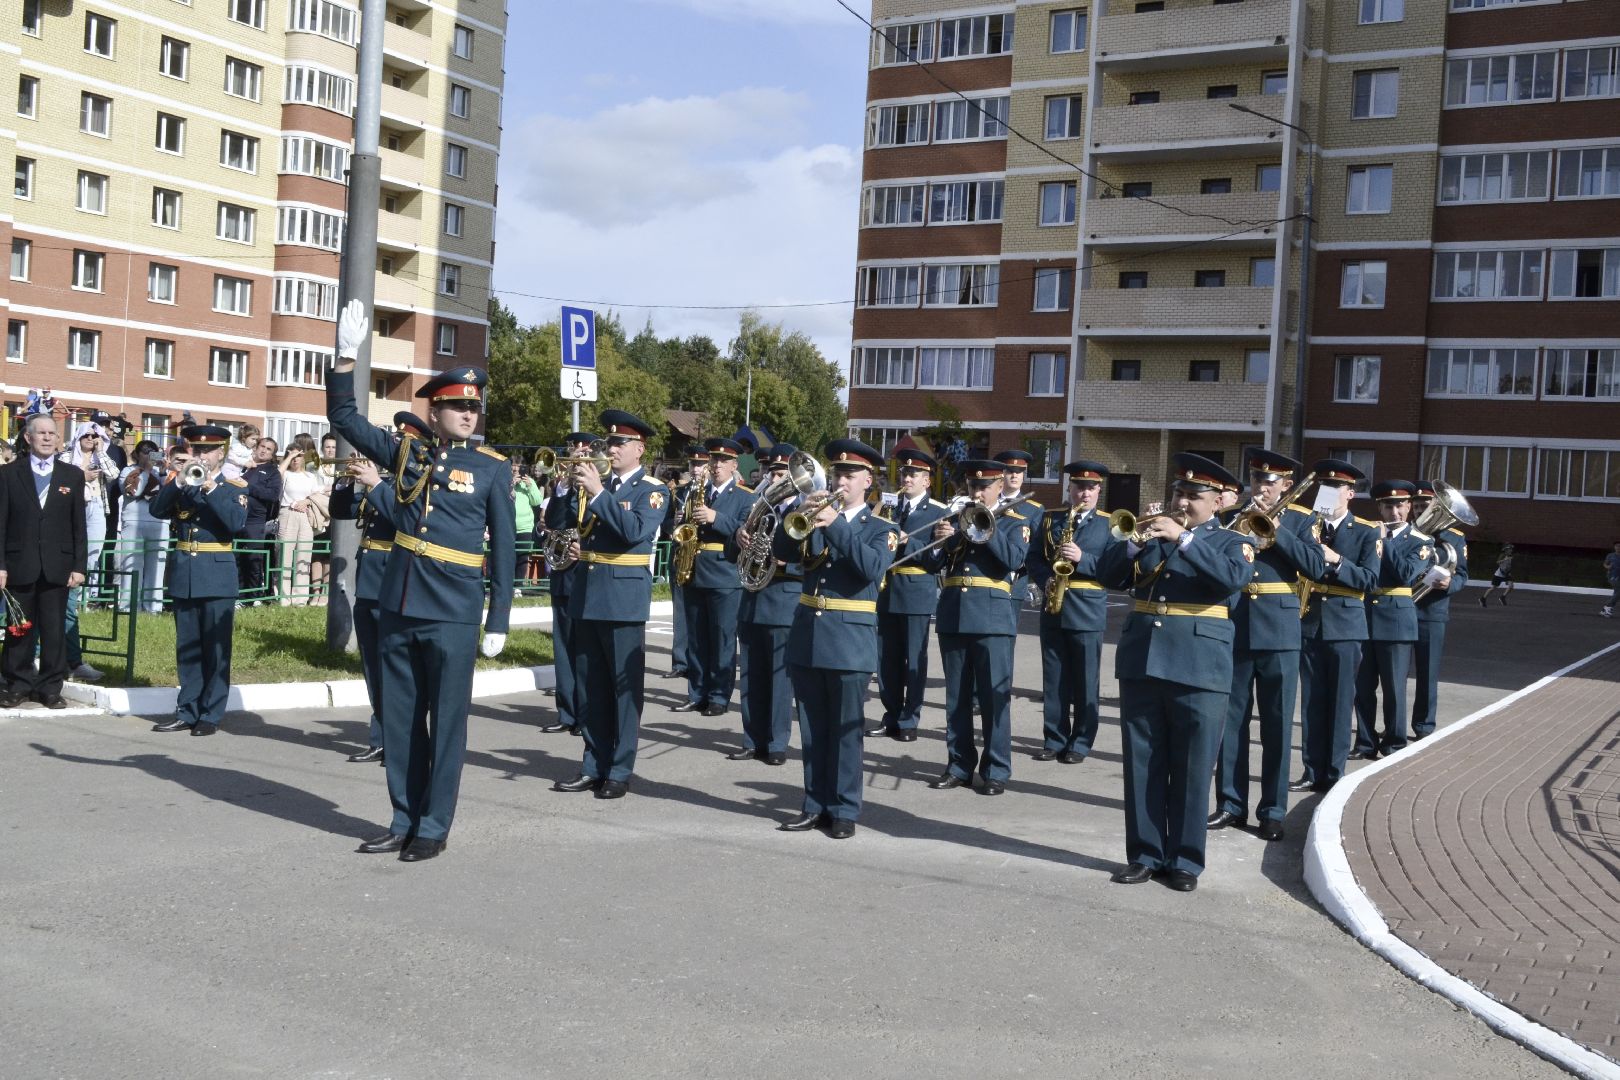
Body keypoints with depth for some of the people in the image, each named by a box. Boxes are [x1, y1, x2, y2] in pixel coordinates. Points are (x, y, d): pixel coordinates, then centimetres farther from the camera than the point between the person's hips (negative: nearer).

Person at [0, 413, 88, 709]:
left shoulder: (73, 475, 8)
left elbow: (79, 526, 6)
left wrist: (79, 566, 0)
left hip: (57, 567, 1)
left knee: (54, 629, 3)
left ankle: (50, 687, 11)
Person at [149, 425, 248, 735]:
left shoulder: (234, 489, 1)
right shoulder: (180, 485, 13)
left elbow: (237, 523, -16)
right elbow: (157, 510, -3)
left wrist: (211, 488, -21)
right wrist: (178, 482, -16)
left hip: (217, 576, -4)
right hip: (183, 575, 4)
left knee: (216, 649, -1)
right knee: (187, 649, 8)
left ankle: (211, 715, 3)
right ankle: (187, 712, 14)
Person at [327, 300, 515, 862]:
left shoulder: (492, 469, -2)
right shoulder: (406, 448, 7)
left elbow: (503, 550, -1)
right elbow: (344, 418, 12)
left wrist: (498, 622, -4)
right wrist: (346, 357, -2)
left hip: (453, 614, -4)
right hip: (397, 606, 4)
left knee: (445, 720, 2)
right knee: (398, 718, 11)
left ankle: (434, 827, 13)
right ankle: (404, 820, 23)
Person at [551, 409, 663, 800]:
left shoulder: (652, 490, -4)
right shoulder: (597, 482, 14)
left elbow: (636, 532, -21)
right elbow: (577, 527, 23)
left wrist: (598, 493, -23)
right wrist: (574, 545, 1)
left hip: (624, 596, -6)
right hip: (587, 593, 6)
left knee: (625, 686, -1)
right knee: (590, 687, 10)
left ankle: (620, 771, 5)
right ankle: (593, 767, 19)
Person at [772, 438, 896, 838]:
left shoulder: (879, 529, 0)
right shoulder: (814, 520, 12)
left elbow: (873, 567, -19)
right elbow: (782, 551, -1)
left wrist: (834, 524, -24)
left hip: (850, 640, -4)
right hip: (806, 635, 4)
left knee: (845, 730, 0)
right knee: (812, 729, 10)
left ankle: (844, 810, 8)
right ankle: (815, 805, 18)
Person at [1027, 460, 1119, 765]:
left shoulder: (1109, 524, 2)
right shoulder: (1050, 517, 11)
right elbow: (1034, 557, 8)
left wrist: (1082, 559, -21)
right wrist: (1046, 579, -11)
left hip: (1088, 611, -3)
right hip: (1052, 609, 3)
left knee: (1085, 682, 1)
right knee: (1053, 679, 8)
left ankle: (1080, 742, 10)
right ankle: (1054, 739, 16)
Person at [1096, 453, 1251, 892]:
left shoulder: (1232, 543, 5)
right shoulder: (1152, 533, 15)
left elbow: (1232, 578, -17)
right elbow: (1107, 575, 7)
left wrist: (1182, 538, -21)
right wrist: (1135, 543, -10)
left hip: (1199, 668, -3)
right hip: (1141, 662, 3)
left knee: (1191, 770, 2)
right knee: (1142, 766, 6)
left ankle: (1185, 861, 11)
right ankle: (1145, 854, 15)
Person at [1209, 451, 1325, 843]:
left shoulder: (1300, 520, 4)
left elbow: (1316, 567, -10)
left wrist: (1278, 531, -15)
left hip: (1279, 631, -2)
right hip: (1233, 627, 2)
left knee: (1277, 725, 2)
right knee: (1231, 719, 6)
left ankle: (1272, 811, 10)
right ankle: (1231, 804, 16)